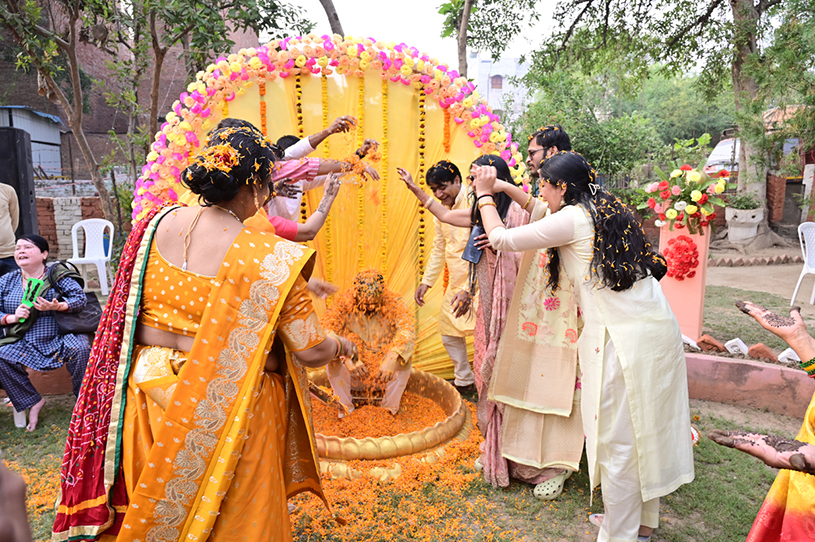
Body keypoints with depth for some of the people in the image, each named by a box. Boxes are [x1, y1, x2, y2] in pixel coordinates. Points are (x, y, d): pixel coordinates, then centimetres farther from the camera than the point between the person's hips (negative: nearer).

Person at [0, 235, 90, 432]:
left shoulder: (56, 275, 1)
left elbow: (80, 297, -8)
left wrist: (56, 307, -25)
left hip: (59, 338, -3)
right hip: (23, 343, 3)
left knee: (80, 348, -32)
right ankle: (33, 401, -6)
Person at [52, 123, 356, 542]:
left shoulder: (156, 224, -6)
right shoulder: (267, 258, -24)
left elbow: (127, 321, 6)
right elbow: (310, 351, -18)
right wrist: (340, 345, 3)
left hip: (150, 393, 6)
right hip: (227, 406, -5)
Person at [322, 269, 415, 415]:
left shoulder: (394, 303, -11)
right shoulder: (343, 303, -12)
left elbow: (407, 329, -25)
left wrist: (392, 358, -42)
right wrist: (346, 357, -38)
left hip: (384, 375, 0)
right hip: (353, 376, 0)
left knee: (403, 359, -27)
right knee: (334, 360, -26)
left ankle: (389, 411, -11)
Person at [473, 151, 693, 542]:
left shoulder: (571, 219, -11)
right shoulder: (607, 208, 14)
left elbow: (501, 239, -5)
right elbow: (542, 211, 29)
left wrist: (485, 194, 8)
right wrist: (506, 188, 29)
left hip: (623, 339, -9)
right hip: (660, 329, 9)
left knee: (617, 439, 5)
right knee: (646, 429, 19)